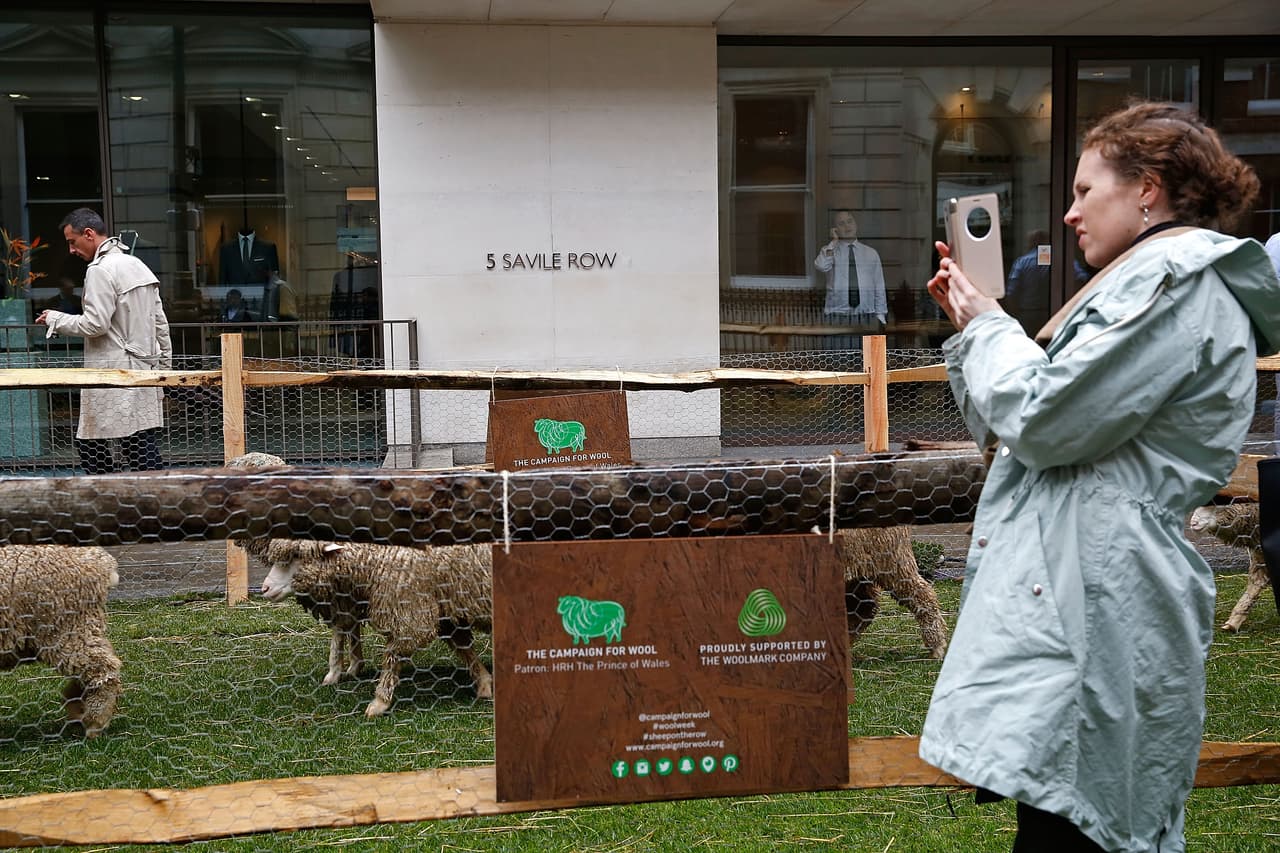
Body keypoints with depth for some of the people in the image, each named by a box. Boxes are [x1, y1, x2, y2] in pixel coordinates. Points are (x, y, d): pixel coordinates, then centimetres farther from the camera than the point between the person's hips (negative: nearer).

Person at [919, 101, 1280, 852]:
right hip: (1078, 596, 11)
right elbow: (1008, 430, 26)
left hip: (1095, 612, -11)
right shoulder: (1169, 282, 25)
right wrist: (974, 325, 17)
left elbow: (1043, 419, -17)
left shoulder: (1180, 280, -9)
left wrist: (989, 327, 0)